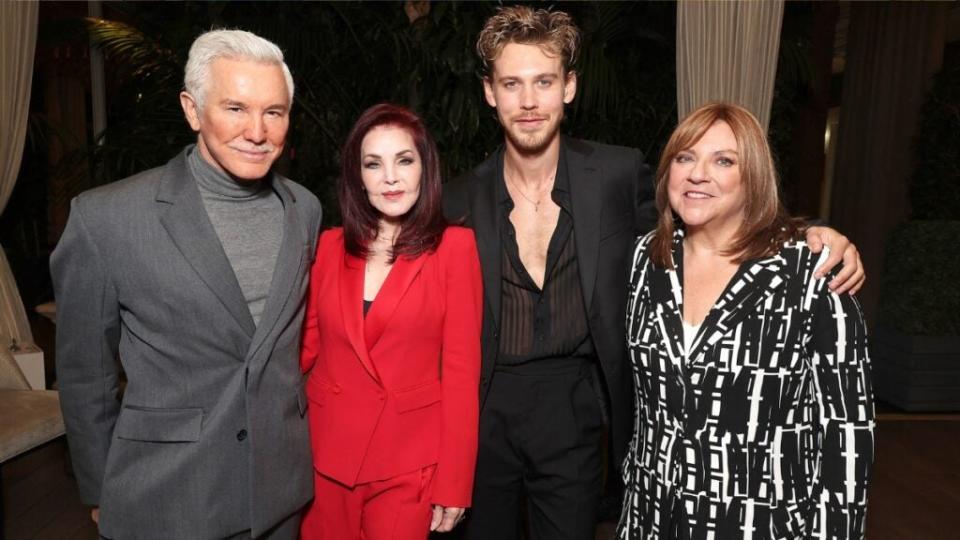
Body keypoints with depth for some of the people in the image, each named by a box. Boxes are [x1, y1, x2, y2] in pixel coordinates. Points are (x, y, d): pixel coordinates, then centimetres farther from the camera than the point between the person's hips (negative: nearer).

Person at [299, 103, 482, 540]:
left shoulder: (454, 246, -7)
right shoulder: (330, 245, 3)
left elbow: (461, 367, -8)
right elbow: (307, 343, 8)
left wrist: (453, 481, -9)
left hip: (409, 462, -3)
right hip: (325, 453, 3)